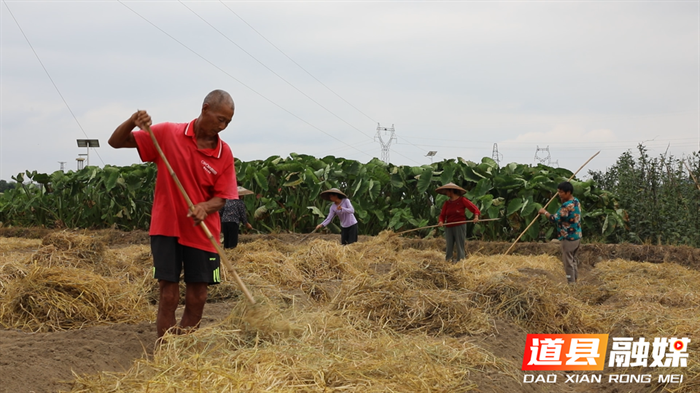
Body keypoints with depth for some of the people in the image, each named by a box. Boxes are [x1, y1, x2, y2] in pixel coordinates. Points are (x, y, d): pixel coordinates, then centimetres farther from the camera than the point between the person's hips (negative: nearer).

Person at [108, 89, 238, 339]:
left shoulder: (224, 153, 0)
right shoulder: (167, 134, -5)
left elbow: (222, 197, 0)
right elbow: (116, 142, -1)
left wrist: (205, 207, -22)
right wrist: (132, 122, -22)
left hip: (202, 233, 2)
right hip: (167, 228, -2)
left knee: (197, 299, 4)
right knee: (168, 296, -3)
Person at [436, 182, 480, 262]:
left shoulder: (462, 200, 0)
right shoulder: (446, 203, 13)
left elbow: (474, 208, -4)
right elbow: (442, 215, 8)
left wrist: (476, 216, -23)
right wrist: (441, 221, -13)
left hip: (460, 226, -4)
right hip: (449, 228, 4)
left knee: (460, 246, -6)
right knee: (449, 247, 0)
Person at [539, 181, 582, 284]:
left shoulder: (567, 206, -25)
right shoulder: (576, 201, 5)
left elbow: (554, 219, -26)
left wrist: (545, 212, -9)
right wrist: (562, 200, 6)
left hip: (568, 238, -10)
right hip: (577, 236, 10)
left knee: (568, 261, 1)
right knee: (573, 259, 22)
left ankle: (571, 283, 7)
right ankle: (575, 280, 32)